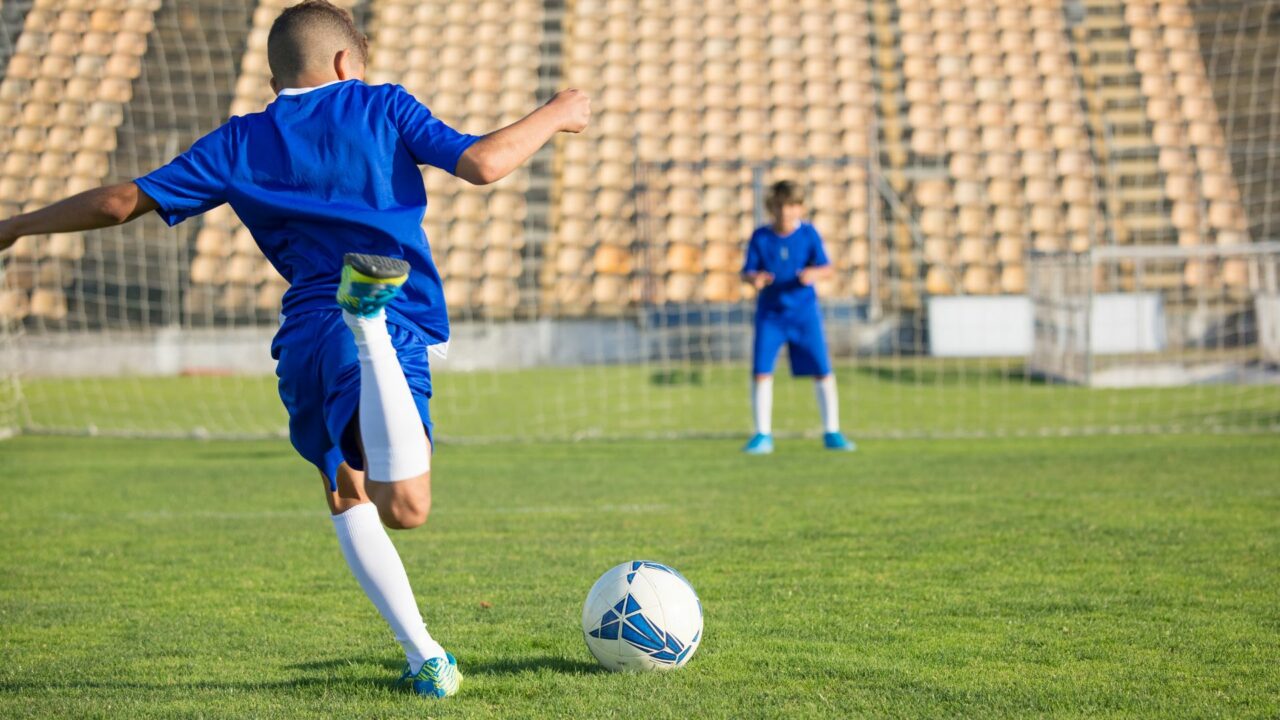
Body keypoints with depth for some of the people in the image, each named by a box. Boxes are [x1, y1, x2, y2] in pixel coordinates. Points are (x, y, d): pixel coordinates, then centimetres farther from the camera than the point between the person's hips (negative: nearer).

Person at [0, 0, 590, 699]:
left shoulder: (239, 143, 16)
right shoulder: (382, 106, 11)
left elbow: (122, 201, 13)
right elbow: (482, 163, 0)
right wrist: (554, 115, 18)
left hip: (304, 339, 4)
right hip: (396, 331, -3)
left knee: (347, 496, 25)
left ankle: (424, 656, 13)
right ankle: (371, 316, -48)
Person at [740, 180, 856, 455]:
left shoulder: (808, 233, -5)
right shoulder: (760, 236, -4)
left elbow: (826, 267, -7)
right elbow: (747, 272, -3)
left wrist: (814, 274, -30)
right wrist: (754, 279, -26)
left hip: (804, 311, 0)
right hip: (770, 313, 0)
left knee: (823, 371, 1)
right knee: (761, 372, -7)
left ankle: (832, 433, 13)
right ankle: (763, 435, 4)